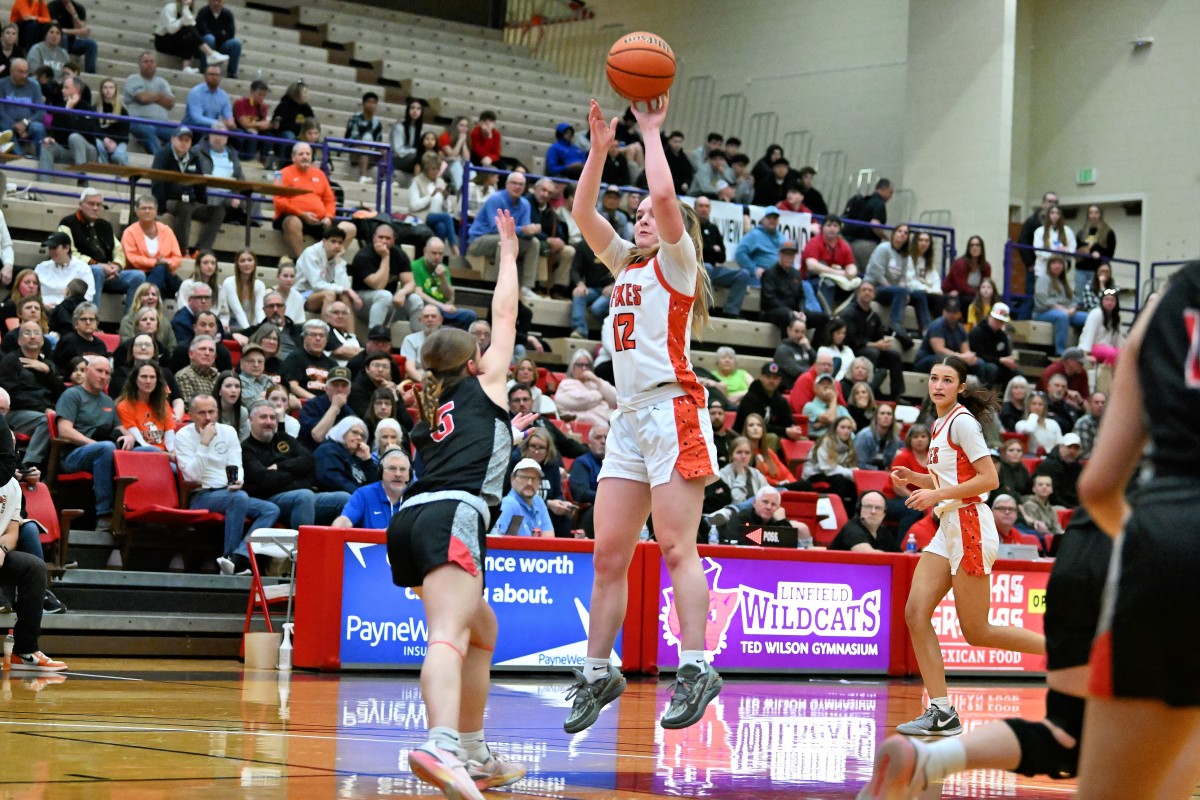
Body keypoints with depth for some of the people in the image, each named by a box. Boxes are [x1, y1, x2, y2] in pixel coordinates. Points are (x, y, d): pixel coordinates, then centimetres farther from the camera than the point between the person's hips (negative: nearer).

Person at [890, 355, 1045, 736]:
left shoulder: (962, 421, -11)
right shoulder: (940, 425, 16)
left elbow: (989, 479, -16)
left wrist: (937, 495, -18)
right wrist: (914, 479, 10)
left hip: (970, 526, -9)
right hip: (948, 529, 9)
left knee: (977, 632, -5)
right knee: (916, 612, -4)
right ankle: (942, 712, -3)